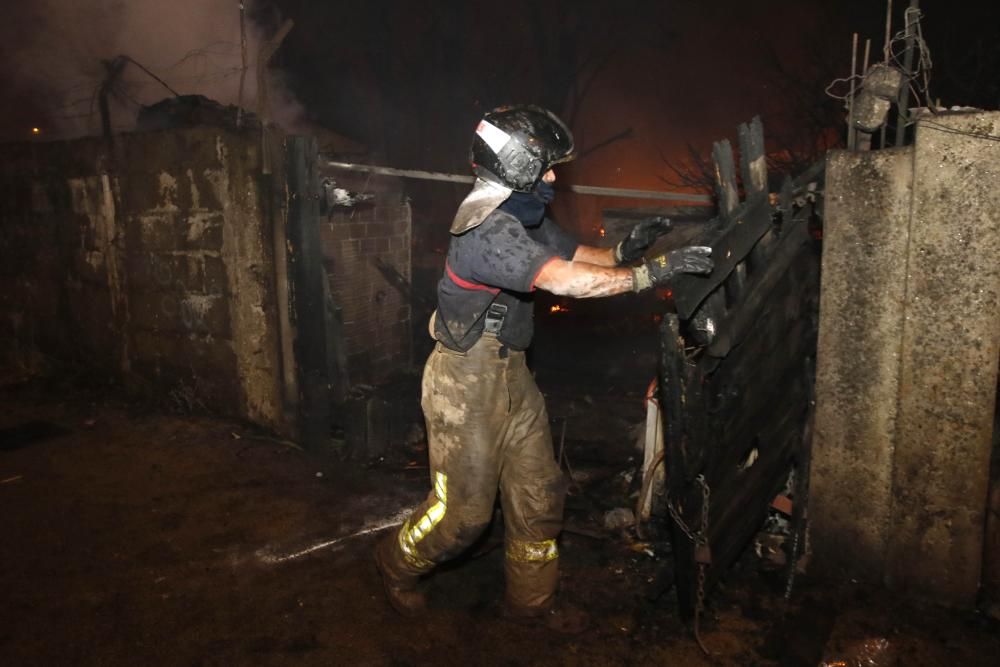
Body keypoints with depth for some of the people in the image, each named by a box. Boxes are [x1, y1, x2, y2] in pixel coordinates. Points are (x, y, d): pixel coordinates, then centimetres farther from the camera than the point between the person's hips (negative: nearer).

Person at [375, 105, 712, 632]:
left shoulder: (523, 217, 8)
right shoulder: (488, 229, -25)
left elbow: (579, 255, 9)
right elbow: (565, 280, -34)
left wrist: (624, 250, -12)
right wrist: (653, 272, -33)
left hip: (510, 375, 9)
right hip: (467, 381, -9)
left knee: (539, 494, 14)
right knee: (465, 509, 4)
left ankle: (531, 598, 32)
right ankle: (398, 564, 32)